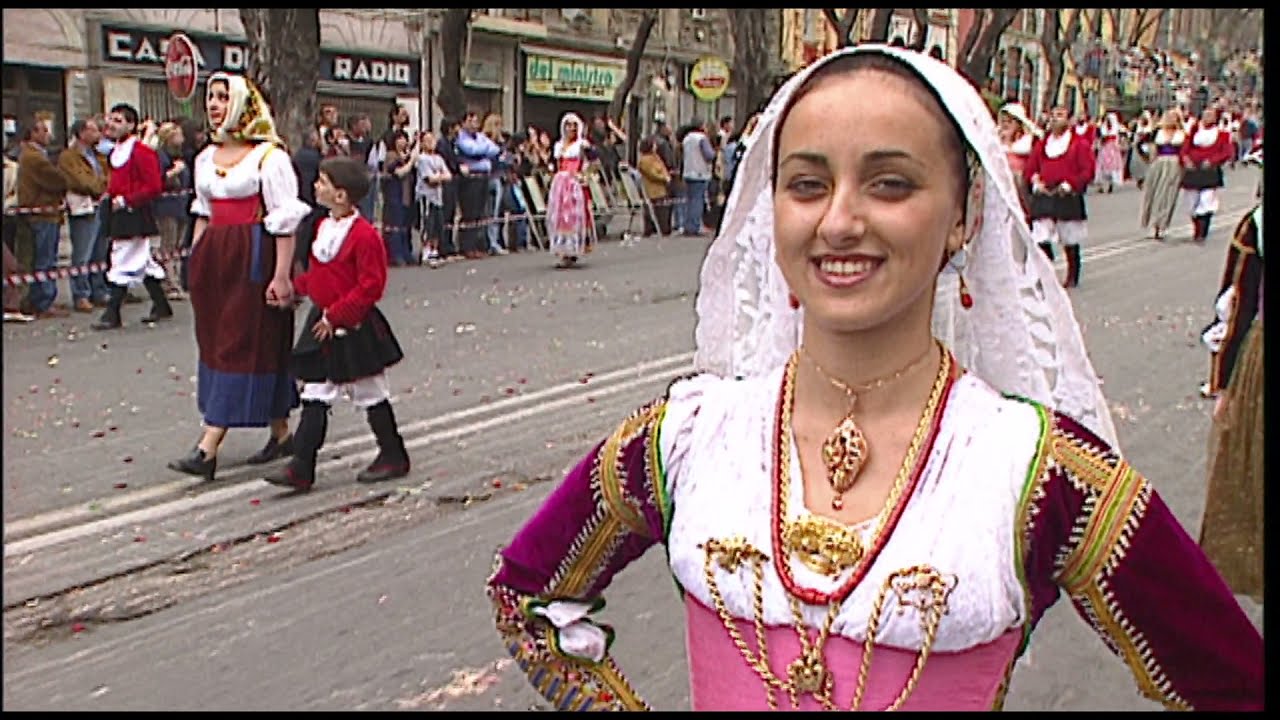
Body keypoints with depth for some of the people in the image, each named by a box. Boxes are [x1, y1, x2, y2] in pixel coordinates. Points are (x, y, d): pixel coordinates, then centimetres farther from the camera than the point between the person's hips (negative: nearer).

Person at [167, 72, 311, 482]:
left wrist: (281, 275, -17)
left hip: (255, 257, -8)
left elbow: (285, 219, -12)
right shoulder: (206, 158, 14)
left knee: (240, 347, -6)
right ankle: (281, 434, 21)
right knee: (216, 343, 10)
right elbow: (203, 215, 20)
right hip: (214, 257, 8)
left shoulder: (268, 155, -8)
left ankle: (208, 449, -8)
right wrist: (196, 261, 14)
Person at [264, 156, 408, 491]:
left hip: (353, 329, -8)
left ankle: (394, 457, 22)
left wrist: (335, 316, -20)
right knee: (315, 396, 6)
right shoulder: (323, 227, 8)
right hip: (323, 324, 8)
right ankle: (301, 468, 7)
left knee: (371, 394, 6)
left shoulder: (364, 235, -19)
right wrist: (296, 286, 3)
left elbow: (371, 286, -21)